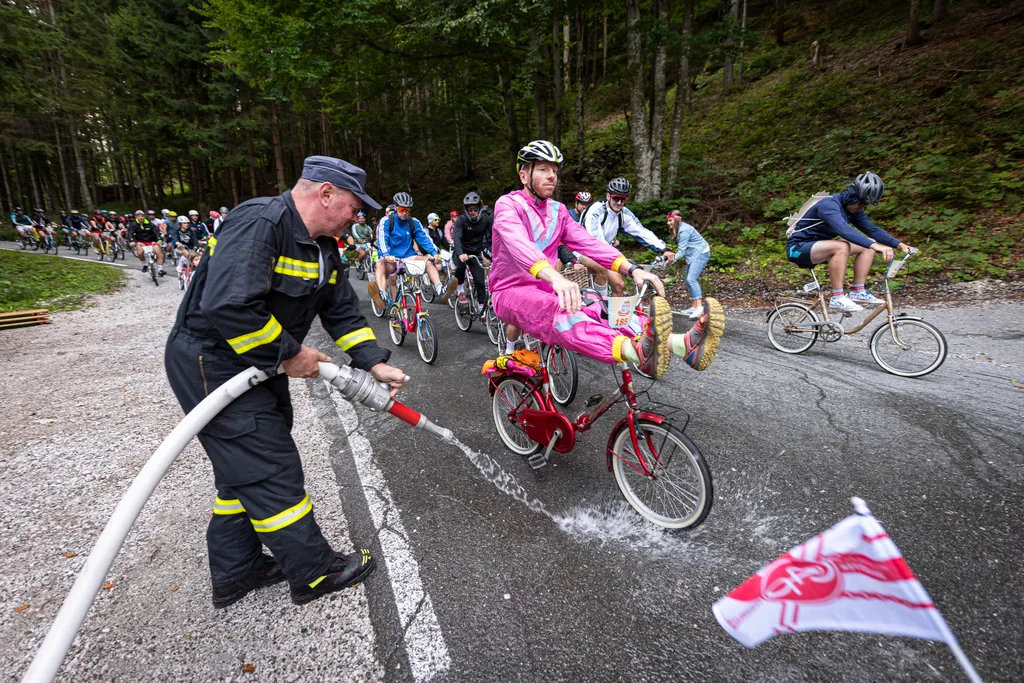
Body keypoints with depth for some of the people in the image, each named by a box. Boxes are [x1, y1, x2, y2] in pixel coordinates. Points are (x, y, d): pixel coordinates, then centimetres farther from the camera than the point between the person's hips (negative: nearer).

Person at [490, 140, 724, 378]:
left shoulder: (557, 211, 12)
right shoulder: (508, 205, -8)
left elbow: (588, 242, -2)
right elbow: (519, 244, -30)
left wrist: (632, 269, -20)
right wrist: (555, 277, -50)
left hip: (544, 291, 6)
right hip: (511, 291, -5)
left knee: (597, 310, -24)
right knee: (556, 310, -39)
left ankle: (681, 344, -46)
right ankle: (636, 351, -65)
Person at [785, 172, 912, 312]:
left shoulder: (853, 209, 5)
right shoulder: (829, 205, -23)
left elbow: (872, 229, 3)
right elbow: (844, 230, -38)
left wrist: (900, 245, -8)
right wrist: (876, 246, -44)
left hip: (819, 245, 9)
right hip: (798, 248, -9)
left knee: (869, 244, 0)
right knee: (842, 246, -34)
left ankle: (858, 291, 1)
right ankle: (837, 297, -27)